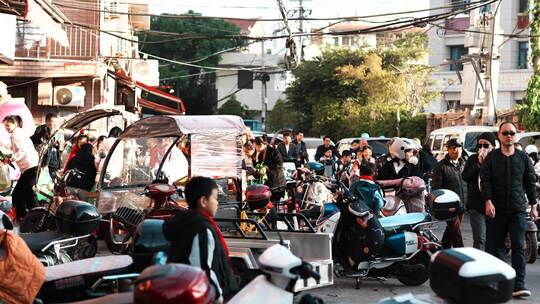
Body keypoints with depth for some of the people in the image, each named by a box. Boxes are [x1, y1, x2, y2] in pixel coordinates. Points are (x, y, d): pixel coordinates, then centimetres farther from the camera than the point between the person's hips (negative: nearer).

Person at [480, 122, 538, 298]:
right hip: (496, 210, 0)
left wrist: (533, 206, 10)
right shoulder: (492, 157, 5)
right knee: (495, 246, 4)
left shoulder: (523, 157, 9)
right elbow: (485, 180, -1)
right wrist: (488, 201, -14)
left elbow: (530, 182, 13)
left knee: (518, 247, -6)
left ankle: (518, 284, -7)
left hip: (518, 210, 0)